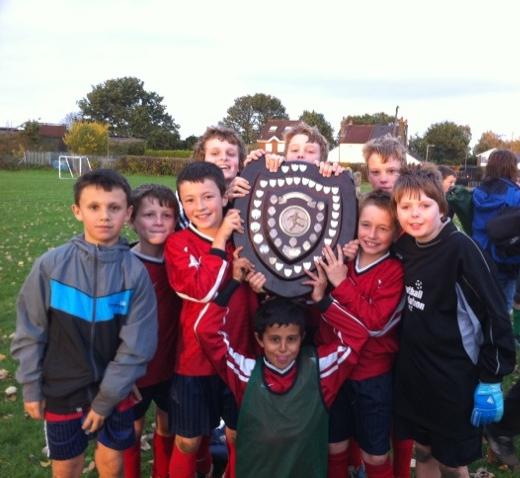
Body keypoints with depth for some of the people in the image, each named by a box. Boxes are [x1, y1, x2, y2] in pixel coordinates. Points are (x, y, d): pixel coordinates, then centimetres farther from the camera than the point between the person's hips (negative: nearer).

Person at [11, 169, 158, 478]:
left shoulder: (135, 271, -15)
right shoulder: (51, 264, -14)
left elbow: (137, 346, -12)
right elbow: (30, 332, -4)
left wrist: (106, 399, -10)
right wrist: (31, 388, 0)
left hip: (115, 391, 0)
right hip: (62, 390, 0)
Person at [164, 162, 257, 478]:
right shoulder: (178, 243, -8)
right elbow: (201, 290, -23)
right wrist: (220, 240, -19)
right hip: (195, 357, -3)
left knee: (239, 437, 17)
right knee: (188, 442, 12)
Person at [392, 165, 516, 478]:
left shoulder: (460, 248, -18)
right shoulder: (404, 246, -1)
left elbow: (495, 314, -17)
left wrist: (491, 379, -14)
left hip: (454, 377, -5)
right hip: (412, 372, 6)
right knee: (423, 452, 20)